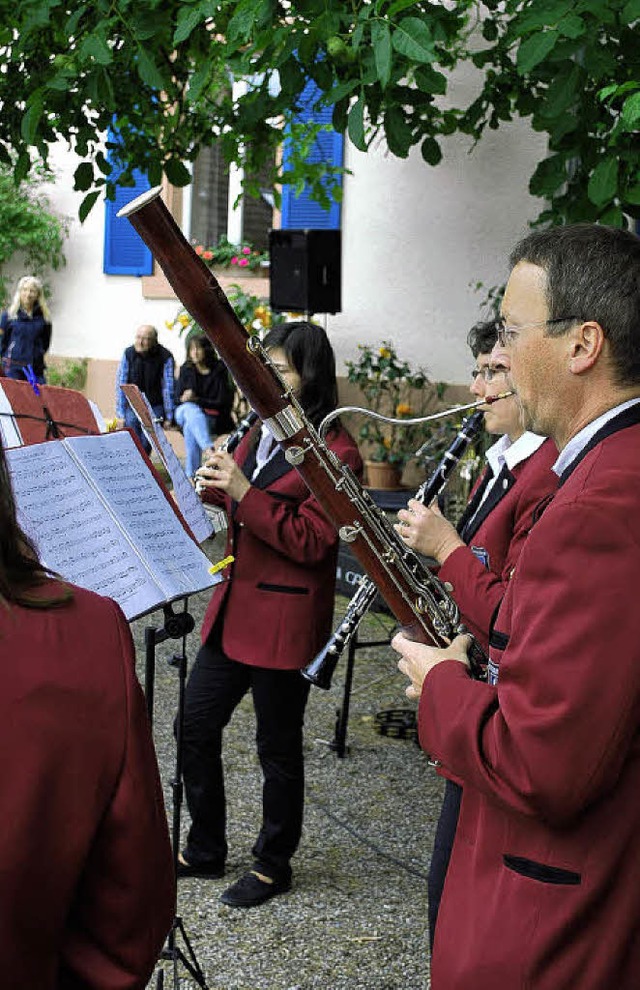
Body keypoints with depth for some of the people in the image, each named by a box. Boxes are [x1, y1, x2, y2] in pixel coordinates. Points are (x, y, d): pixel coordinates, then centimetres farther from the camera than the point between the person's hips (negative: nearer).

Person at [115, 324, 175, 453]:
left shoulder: (165, 357, -10)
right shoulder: (128, 354, -3)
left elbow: (169, 388, -8)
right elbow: (121, 385, -1)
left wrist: (169, 417, -8)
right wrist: (120, 414, -4)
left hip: (155, 407, -2)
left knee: (146, 445, -18)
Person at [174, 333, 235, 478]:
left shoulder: (219, 371, -5)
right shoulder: (186, 370, 7)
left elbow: (222, 403, -9)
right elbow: (178, 398, 9)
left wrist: (196, 400, -16)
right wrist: (184, 399, -15)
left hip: (213, 418, -2)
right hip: (184, 412, 2)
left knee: (190, 427, -35)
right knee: (190, 409, -35)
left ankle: (191, 474, -35)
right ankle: (209, 450, -52)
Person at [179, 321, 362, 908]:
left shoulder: (334, 451, -13)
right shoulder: (262, 434, 12)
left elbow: (311, 541, -18)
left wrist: (244, 493, -24)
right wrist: (215, 485, -2)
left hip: (285, 620, -8)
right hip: (234, 608, 8)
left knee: (278, 746, 6)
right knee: (196, 726, 12)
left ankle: (273, 865, 25)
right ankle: (205, 851, 29)